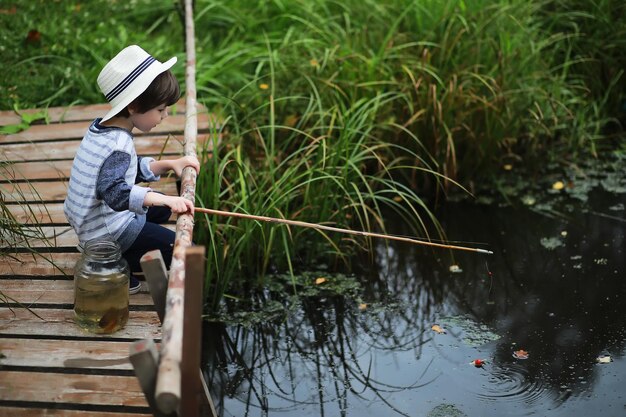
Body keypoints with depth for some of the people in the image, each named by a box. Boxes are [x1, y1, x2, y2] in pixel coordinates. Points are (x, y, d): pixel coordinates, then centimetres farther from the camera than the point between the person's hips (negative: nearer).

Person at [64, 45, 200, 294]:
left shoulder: (101, 126, 2)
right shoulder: (117, 146, -27)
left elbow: (133, 170, 13)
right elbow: (114, 193, -43)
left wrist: (169, 164, 1)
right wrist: (165, 199, -48)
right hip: (107, 231, -9)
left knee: (162, 208, 26)